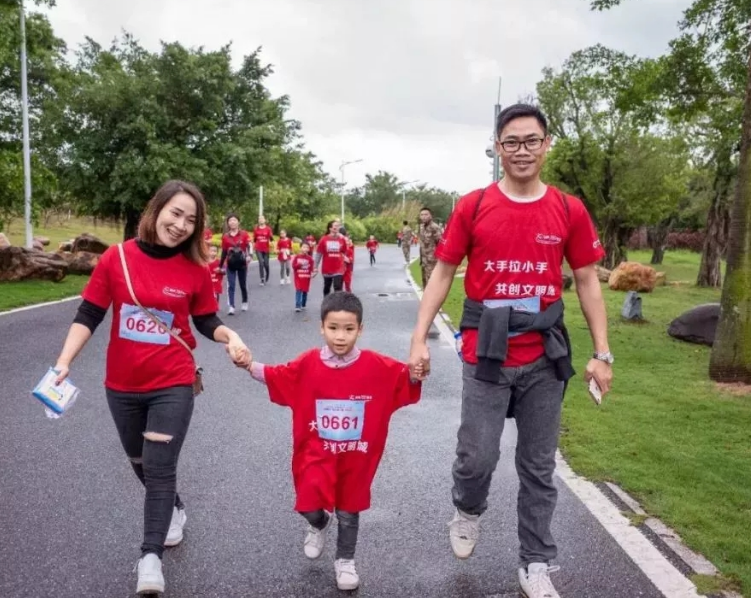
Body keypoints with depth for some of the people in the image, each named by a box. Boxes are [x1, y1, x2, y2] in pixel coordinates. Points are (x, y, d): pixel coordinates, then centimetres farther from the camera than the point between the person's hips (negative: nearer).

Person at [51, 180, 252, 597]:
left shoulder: (196, 270, -9)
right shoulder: (116, 258, -10)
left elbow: (206, 321, 2)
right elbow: (89, 315, -6)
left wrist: (230, 337, -18)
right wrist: (64, 361, -15)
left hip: (173, 384, -2)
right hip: (122, 385, 3)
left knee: (159, 468, -4)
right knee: (140, 463, 21)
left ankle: (150, 557, 7)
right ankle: (173, 509, 49)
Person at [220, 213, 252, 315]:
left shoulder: (244, 234, -4)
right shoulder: (225, 236, 1)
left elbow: (249, 245, -15)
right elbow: (224, 252, 8)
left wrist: (249, 255, -35)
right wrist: (220, 266, 10)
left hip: (242, 263, -1)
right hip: (230, 264, 1)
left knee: (243, 284, 13)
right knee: (231, 286, -6)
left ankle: (245, 303, 34)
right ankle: (231, 307, -8)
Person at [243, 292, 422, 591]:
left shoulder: (377, 366, -13)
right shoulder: (308, 365, -9)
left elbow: (407, 379, -8)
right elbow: (274, 376, 1)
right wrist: (249, 365, -12)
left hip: (356, 457, 0)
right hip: (317, 453, 0)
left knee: (348, 512, 14)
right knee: (309, 506, -12)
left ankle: (345, 561, 41)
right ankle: (319, 524, 27)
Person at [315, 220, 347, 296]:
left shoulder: (342, 239, -4)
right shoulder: (324, 239, -8)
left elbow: (344, 253, 8)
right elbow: (318, 254, -3)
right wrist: (316, 267, -2)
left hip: (339, 269, -1)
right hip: (327, 269, 1)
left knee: (338, 288, -10)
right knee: (327, 288, 17)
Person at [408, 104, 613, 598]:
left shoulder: (569, 211, 1)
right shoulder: (473, 206, -3)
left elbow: (588, 281, 6)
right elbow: (443, 274, 1)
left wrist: (602, 353, 1)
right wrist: (420, 338, -7)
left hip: (546, 356, 2)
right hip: (486, 353, -1)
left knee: (539, 467, 11)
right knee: (477, 455, 1)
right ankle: (468, 511, 37)